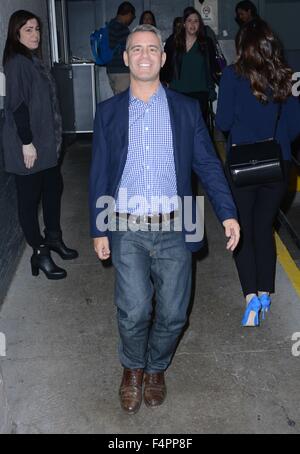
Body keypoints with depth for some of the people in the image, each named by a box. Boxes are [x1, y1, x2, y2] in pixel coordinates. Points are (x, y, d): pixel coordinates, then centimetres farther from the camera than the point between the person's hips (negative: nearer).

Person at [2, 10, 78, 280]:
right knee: (29, 197, 1)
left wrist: (52, 138, 15)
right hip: (28, 145, -9)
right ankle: (40, 253, 10)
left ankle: (54, 238, 34)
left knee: (53, 188, 17)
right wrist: (26, 143, -22)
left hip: (46, 141, 9)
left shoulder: (34, 60, 11)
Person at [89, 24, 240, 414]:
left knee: (173, 314, 5)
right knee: (135, 312, -9)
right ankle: (133, 368, 23)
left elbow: (208, 164, 4)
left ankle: (156, 368, 34)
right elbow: (99, 174, 7)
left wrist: (227, 213, -6)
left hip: (174, 229, 1)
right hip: (127, 230, 0)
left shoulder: (187, 109, 5)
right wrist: (99, 229, 5)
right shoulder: (109, 112, 5)